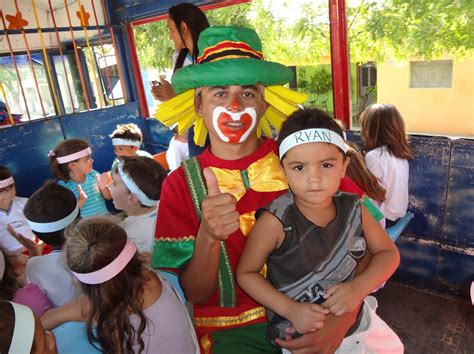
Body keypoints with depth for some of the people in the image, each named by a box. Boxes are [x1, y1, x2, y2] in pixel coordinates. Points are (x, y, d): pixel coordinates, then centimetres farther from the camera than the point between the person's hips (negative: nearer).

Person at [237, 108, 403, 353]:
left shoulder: (354, 210, -12)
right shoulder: (275, 221, -25)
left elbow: (388, 253, 1)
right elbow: (246, 273, -14)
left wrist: (359, 287, -16)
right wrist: (291, 310, -23)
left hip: (354, 321, 4)